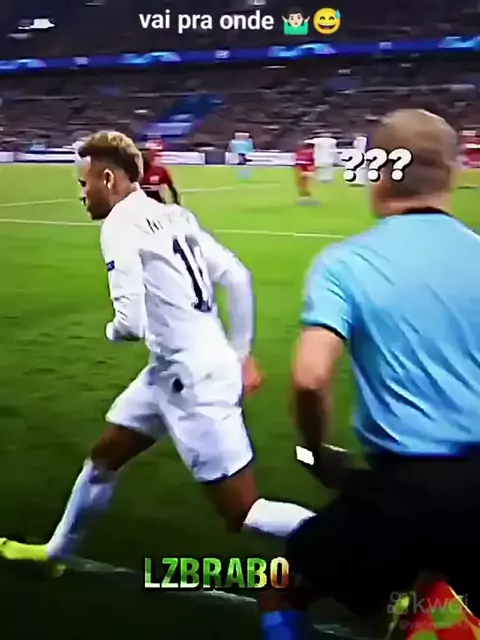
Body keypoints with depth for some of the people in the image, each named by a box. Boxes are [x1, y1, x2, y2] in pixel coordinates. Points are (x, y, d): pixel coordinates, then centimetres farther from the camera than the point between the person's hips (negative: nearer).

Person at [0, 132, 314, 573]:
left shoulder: (121, 225, -14)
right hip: (175, 372, 10)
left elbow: (131, 324, -21)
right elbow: (238, 278, 9)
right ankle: (58, 552, 45)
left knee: (243, 515, -2)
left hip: (193, 380, -10)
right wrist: (241, 354, 15)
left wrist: (112, 330, 3)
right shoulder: (172, 215, 10)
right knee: (104, 457, 24)